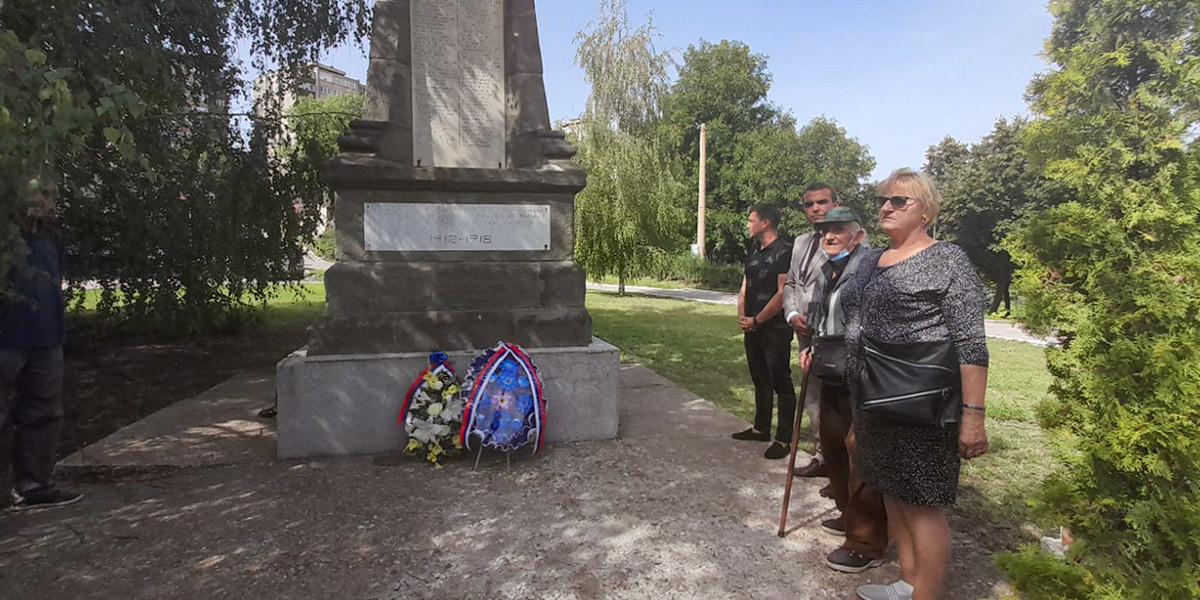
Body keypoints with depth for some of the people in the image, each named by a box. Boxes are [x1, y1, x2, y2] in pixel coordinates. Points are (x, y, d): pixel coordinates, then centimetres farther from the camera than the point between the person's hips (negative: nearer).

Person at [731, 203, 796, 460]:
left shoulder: (784, 252, -13)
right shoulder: (754, 254, 14)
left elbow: (783, 294, -19)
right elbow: (744, 289, 17)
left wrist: (756, 320, -13)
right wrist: (742, 316, 0)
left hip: (775, 330, -9)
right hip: (753, 329, 9)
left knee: (781, 383, -2)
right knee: (760, 380, 17)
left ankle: (783, 439, 5)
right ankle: (761, 428, 29)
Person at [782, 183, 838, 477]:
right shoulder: (801, 242, 16)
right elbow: (790, 282, 20)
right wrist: (792, 315, 3)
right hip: (807, 333, 8)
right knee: (813, 398, 17)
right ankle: (823, 456, 31)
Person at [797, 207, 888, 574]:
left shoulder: (870, 265, -15)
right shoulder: (826, 272, 15)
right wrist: (811, 348, 16)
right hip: (831, 377, 10)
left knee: (860, 453, -4)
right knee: (833, 445, 20)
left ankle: (866, 545, 9)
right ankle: (849, 515, 40)